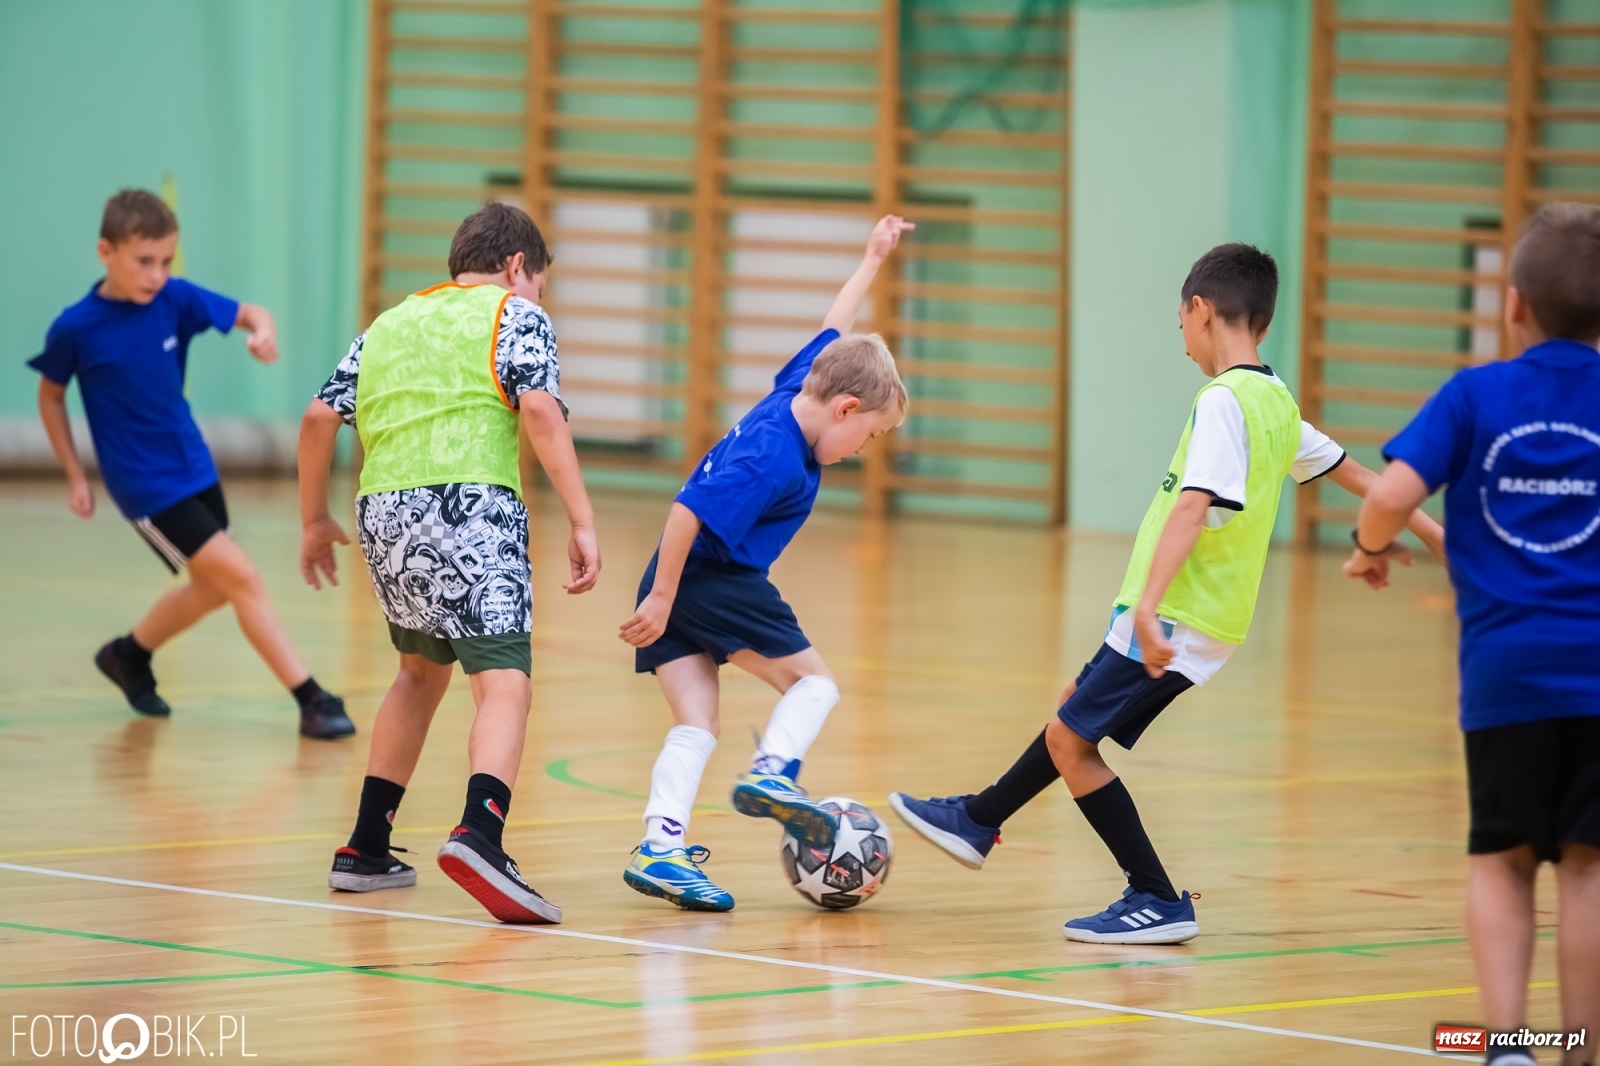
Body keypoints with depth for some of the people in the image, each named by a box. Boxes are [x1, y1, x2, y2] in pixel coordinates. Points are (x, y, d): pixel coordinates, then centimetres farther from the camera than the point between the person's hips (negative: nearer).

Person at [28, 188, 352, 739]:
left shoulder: (177, 298, -8)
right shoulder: (75, 329, -16)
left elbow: (249, 313, -3)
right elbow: (51, 394, -1)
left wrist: (263, 332, -27)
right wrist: (75, 478, 0)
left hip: (194, 466, 6)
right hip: (145, 485, -6)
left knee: (212, 587, 19)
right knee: (241, 577, -13)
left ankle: (129, 655, 43)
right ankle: (312, 700, -10)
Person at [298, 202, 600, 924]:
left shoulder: (389, 324, 25)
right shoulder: (514, 316, 10)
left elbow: (319, 418, 17)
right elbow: (540, 411, -7)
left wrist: (315, 520, 29)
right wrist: (581, 523, -10)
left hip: (384, 513, 6)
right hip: (472, 506, -6)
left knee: (422, 669, 26)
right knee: (504, 683, -13)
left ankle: (365, 849, 28)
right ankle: (479, 836, -39)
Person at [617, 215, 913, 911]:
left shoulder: (795, 392, 6)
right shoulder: (774, 460, -20)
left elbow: (834, 330, 23)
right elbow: (691, 511, -26)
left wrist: (873, 261, 34)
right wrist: (662, 598, -24)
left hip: (677, 585, 9)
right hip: (717, 583, -9)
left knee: (696, 723, 1)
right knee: (813, 681, 5)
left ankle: (661, 846, -11)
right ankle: (771, 771, -16)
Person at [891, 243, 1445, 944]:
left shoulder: (1223, 399, -16)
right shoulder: (1277, 405, 10)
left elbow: (1194, 505, -27)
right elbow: (1349, 471, 22)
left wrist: (1148, 606, -34)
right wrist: (1424, 527, 35)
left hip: (1176, 618, -10)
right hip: (1210, 616, 10)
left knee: (1069, 742, -3)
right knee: (1076, 711, 25)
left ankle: (1158, 902, 0)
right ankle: (978, 821, 43)